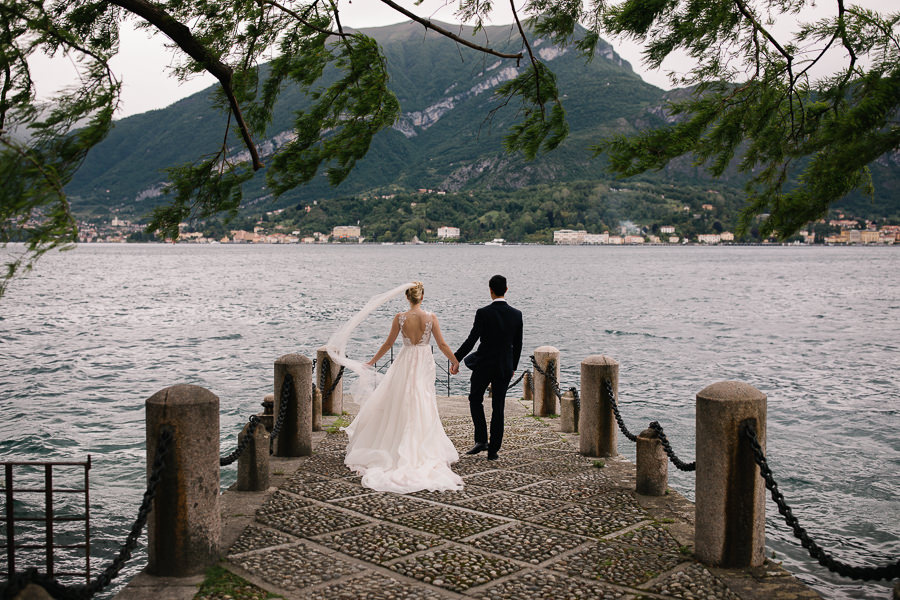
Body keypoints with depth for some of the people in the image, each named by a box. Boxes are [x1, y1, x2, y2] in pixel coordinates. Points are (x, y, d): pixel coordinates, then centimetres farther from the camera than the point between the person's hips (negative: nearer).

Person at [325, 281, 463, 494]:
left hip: (405, 364, 0)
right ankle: (422, 452, 12)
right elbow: (442, 344, -6)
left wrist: (371, 362, 10)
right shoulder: (431, 317, -9)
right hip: (424, 365, 0)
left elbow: (388, 343, -2)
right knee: (423, 410, 8)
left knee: (401, 406, 13)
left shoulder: (400, 318, -9)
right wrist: (454, 361, 9)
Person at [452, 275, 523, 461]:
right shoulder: (516, 314, -3)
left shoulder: (483, 313, -15)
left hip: (484, 364, -3)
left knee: (475, 399, 18)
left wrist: (456, 359, -4)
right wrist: (513, 366, 17)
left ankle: (481, 440, 7)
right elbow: (518, 344, 4)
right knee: (498, 407, 9)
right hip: (505, 367, 3)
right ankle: (493, 450, 13)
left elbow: (471, 340, -15)